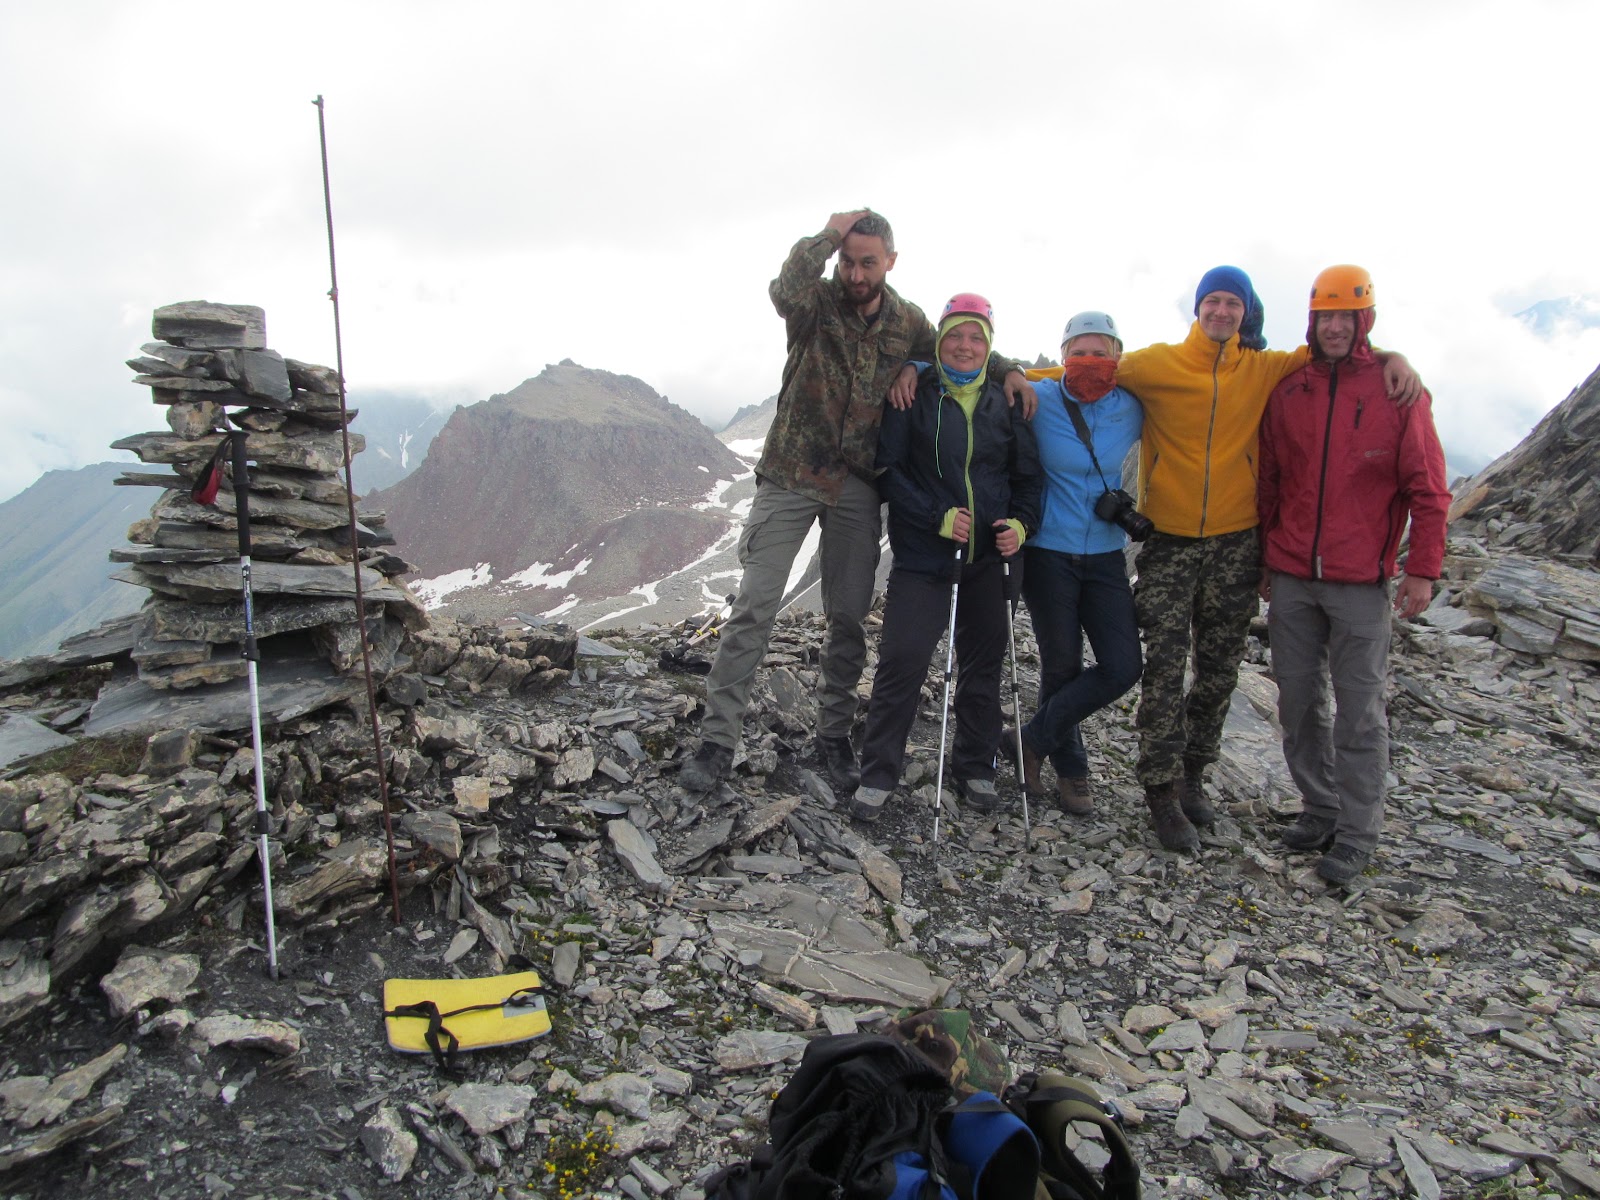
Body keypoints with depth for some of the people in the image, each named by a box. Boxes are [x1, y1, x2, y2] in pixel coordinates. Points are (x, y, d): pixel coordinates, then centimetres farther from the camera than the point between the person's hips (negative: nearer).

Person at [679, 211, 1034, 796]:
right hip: (790, 477, -3)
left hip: (856, 489, 3)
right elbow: (786, 289, -29)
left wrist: (1008, 369, 5)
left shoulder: (908, 322, 6)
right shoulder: (816, 303, -5)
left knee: (849, 617, 7)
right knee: (754, 606, -6)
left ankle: (834, 734, 22)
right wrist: (829, 233, -19)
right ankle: (717, 739, 2)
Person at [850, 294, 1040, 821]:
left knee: (983, 664, 11)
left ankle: (975, 767, 28)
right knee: (902, 660, -10)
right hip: (923, 557, -4)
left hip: (986, 560, 4)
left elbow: (1027, 475, 14)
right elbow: (888, 468, -7)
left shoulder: (1004, 403, 8)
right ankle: (877, 774, 5)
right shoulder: (914, 395, -2)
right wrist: (938, 516, -16)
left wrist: (1021, 522, -5)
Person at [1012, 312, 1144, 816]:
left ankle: (1034, 740, 15)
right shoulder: (1039, 400, -9)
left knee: (1122, 667, -3)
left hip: (1105, 557, 3)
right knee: (1061, 665, 6)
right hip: (1048, 554, -3)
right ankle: (1070, 767, 28)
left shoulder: (1130, 410, -1)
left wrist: (1121, 502, 5)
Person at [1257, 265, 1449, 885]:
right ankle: (1320, 808, 25)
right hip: (1290, 579, 4)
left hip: (1361, 582, -3)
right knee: (1298, 700, 9)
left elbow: (1427, 490, 0)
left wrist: (1422, 569, -5)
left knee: (1358, 710, 1)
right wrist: (1265, 560, 15)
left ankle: (1357, 834, 11)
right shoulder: (1287, 392, 8)